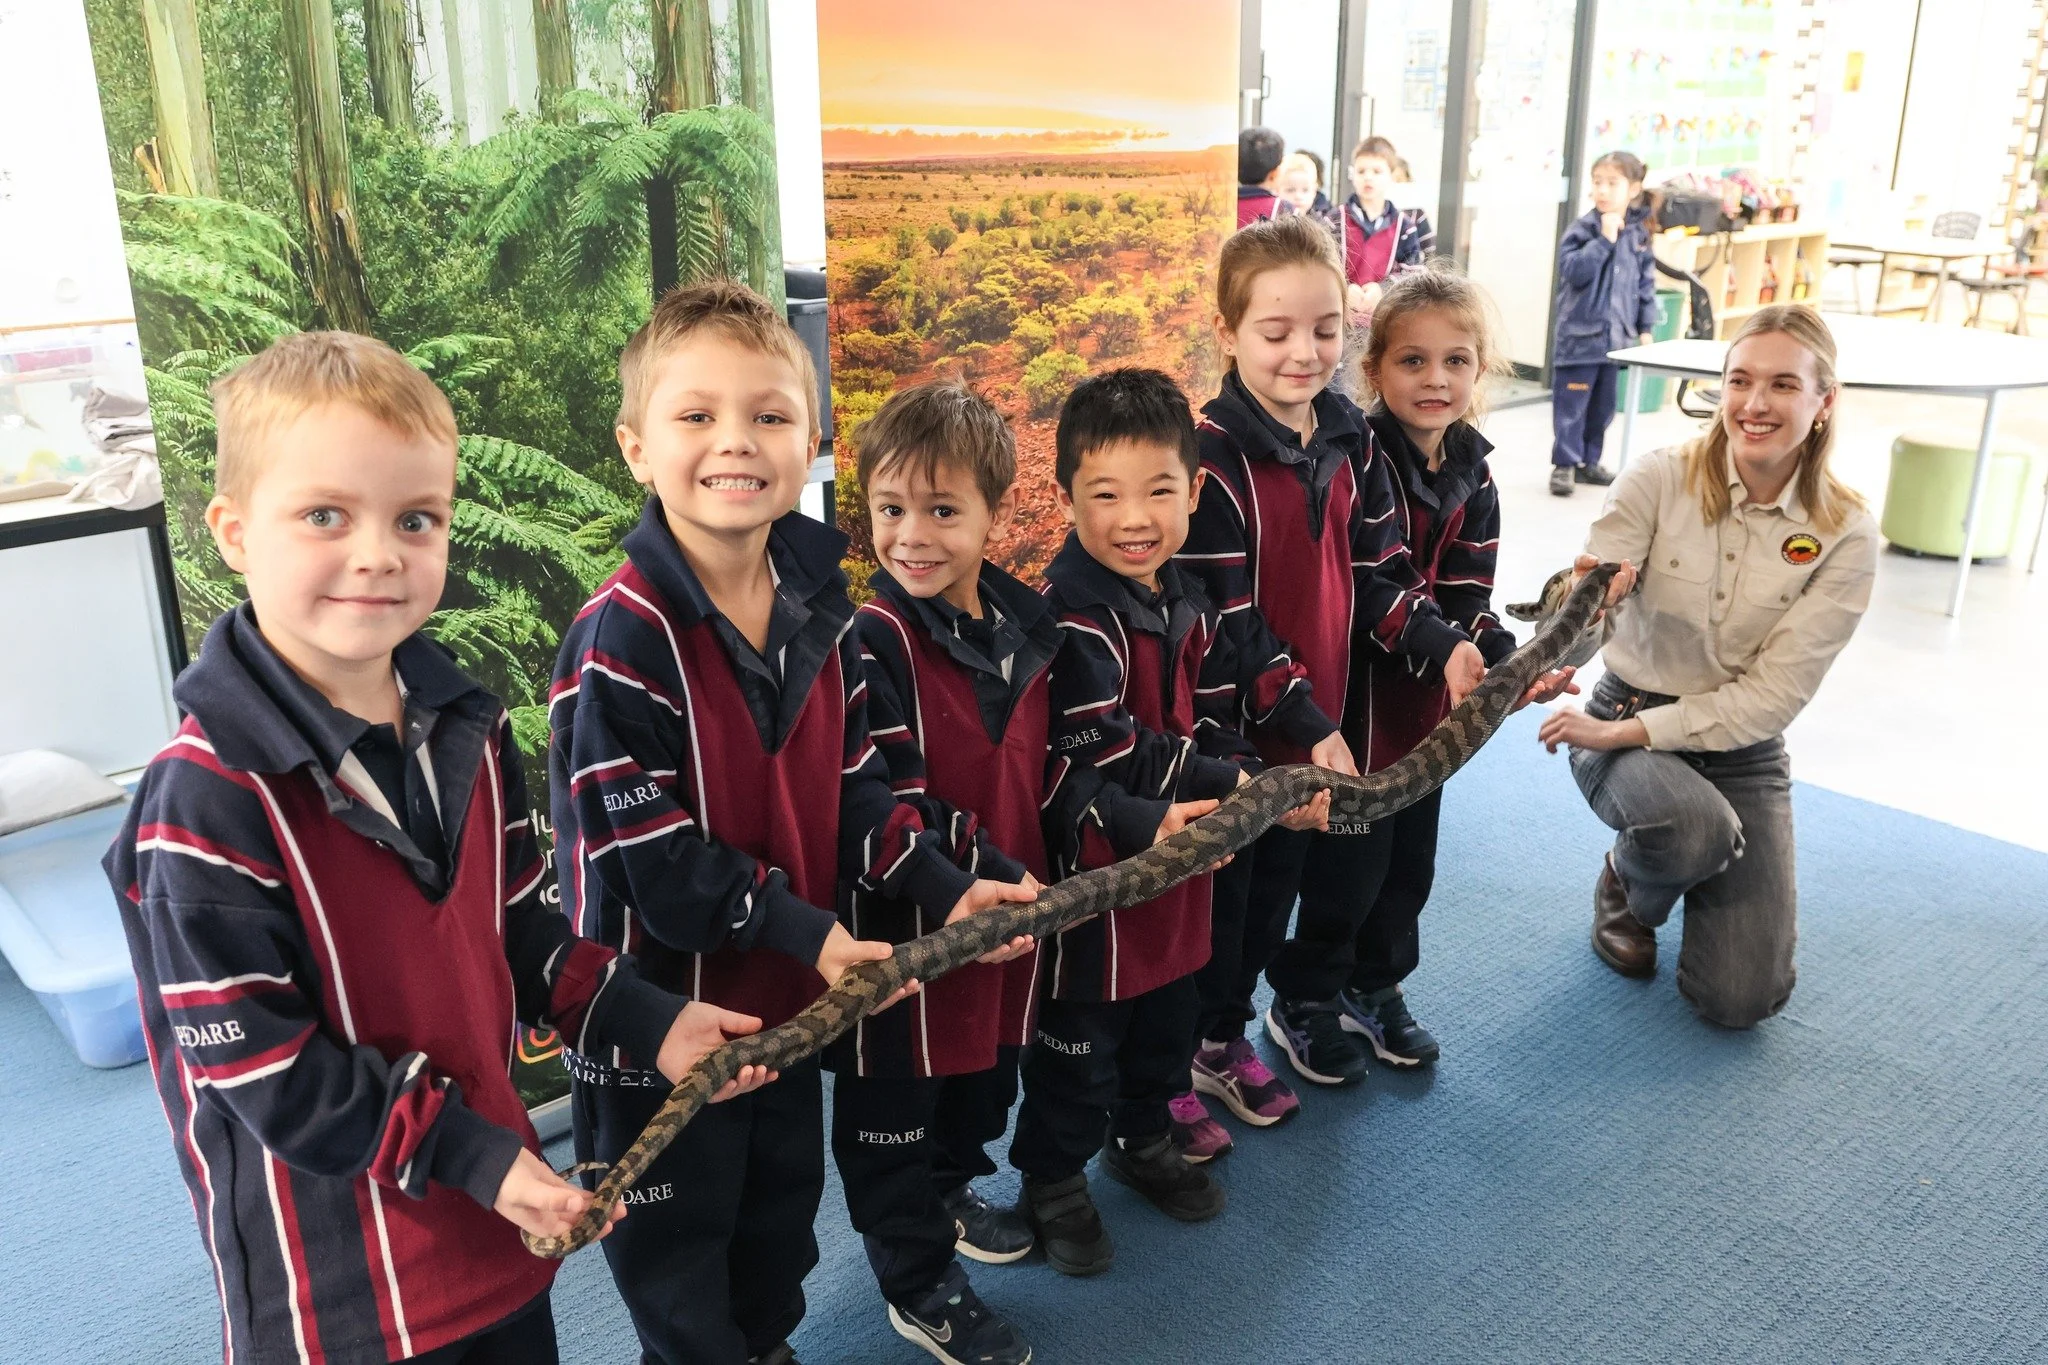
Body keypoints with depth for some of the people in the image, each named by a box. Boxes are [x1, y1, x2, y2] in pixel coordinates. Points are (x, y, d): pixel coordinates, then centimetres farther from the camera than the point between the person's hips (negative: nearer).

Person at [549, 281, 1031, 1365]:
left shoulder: (820, 607, -2)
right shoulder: (620, 643, -23)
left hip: (792, 991, 7)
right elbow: (642, 848, -23)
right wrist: (802, 929, -24)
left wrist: (940, 887, -6)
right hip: (663, 1008, -6)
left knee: (785, 1200, 27)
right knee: (679, 1241, 14)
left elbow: (853, 784, 4)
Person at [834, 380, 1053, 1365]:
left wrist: (1034, 882, 12)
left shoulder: (1027, 628, 1)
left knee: (983, 1074, 26)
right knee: (892, 1112, 10)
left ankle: (948, 1195, 53)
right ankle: (917, 1285, 31)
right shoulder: (871, 644, -19)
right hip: (902, 933, -7)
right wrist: (982, 880, -27)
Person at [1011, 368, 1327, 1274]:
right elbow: (1108, 754, -28)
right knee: (1079, 1034, 9)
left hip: (1183, 848, 8)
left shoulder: (1185, 599, 3)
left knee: (1167, 1012, 24)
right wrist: (1239, 783, -25)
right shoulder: (1069, 615, -23)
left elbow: (1215, 715, 6)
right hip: (1093, 863, -8)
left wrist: (1258, 777, -14)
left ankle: (1144, 1138, 48)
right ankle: (1053, 1180, 30)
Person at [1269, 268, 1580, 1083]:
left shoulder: (1472, 474, 5)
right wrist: (1441, 648, -37)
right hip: (1353, 688, -7)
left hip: (1430, 696, 7)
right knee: (1349, 856, 1)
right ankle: (1304, 1000, 23)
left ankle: (1375, 988, 38)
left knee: (1411, 856, 17)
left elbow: (1466, 596, 1)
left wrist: (1511, 662, -16)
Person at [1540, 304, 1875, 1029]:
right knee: (1700, 827, -37)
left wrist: (1628, 729, -22)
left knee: (1740, 1002, -4)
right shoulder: (1659, 478, -13)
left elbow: (1775, 692, -14)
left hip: (1740, 746, 2)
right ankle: (1627, 891, 3)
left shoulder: (1844, 534, -11)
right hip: (1624, 722, -1)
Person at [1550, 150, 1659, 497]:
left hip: (1616, 337, 5)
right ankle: (1564, 464, 7)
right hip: (1580, 335, -5)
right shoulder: (1583, 229, -8)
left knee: (1603, 406, 13)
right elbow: (1574, 271, -19)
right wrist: (1604, 239, -22)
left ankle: (1589, 461, 25)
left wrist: (1645, 328, 10)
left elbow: (1646, 283, 12)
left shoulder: (1639, 234, 6)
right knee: (1572, 405, -2)